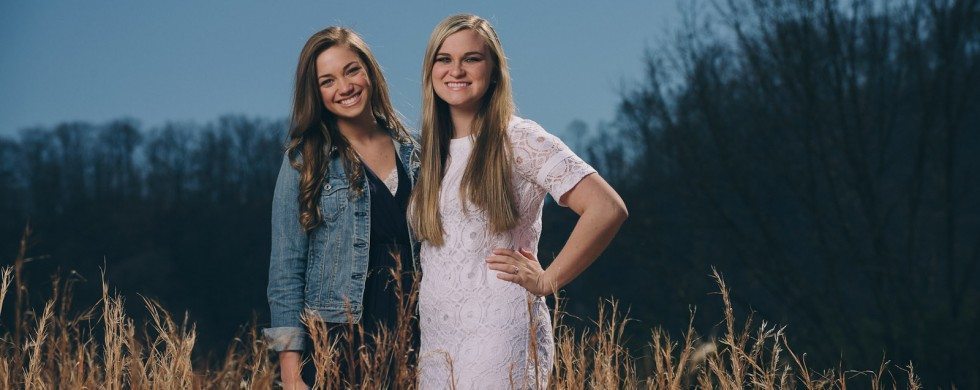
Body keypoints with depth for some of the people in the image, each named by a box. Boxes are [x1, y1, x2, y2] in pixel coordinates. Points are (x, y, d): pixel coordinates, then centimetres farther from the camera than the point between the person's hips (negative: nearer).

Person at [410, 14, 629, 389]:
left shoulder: (520, 140, -6)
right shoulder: (431, 152, 13)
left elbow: (607, 209, -15)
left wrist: (547, 281, -11)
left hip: (498, 340, -6)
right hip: (434, 343, 6)